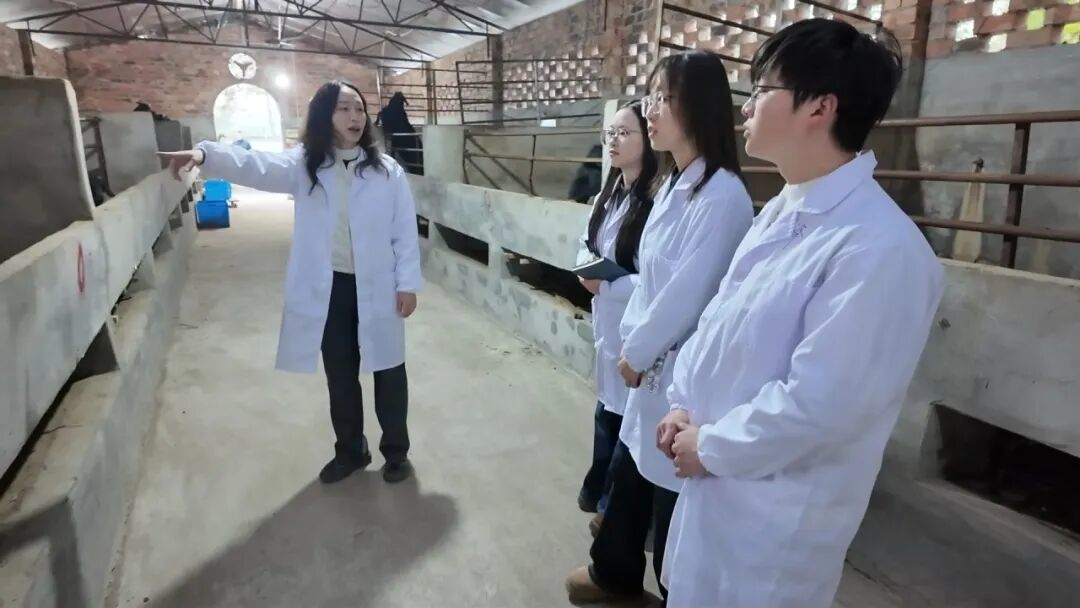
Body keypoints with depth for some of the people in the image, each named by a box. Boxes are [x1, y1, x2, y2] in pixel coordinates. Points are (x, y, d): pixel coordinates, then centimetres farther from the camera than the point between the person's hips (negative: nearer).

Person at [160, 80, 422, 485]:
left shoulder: (386, 170, -3)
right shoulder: (304, 165, 2)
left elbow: (405, 232, -3)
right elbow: (254, 166, -14)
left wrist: (407, 283, -7)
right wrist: (204, 155, -32)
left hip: (377, 288, -2)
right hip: (327, 289, 2)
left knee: (387, 369, 9)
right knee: (340, 374, 15)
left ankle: (396, 450, 29)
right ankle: (350, 451, 35)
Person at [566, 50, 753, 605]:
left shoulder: (722, 195, -21)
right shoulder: (674, 185, 8)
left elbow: (688, 293, -21)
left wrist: (637, 353, -8)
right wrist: (631, 341, 6)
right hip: (653, 361, 9)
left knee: (672, 488, 10)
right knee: (631, 473, 22)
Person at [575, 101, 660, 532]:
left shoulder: (657, 199, -21)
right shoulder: (609, 194, 9)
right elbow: (587, 244, 17)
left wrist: (608, 286, -19)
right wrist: (586, 265, -4)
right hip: (606, 318, 9)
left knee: (628, 413, 7)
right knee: (607, 406, 21)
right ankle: (601, 491, 42)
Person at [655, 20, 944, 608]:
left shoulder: (880, 248, -25)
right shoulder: (778, 213, 3)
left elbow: (817, 404, -27)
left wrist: (709, 446, -14)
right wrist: (684, 404, -2)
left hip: (776, 508, -7)